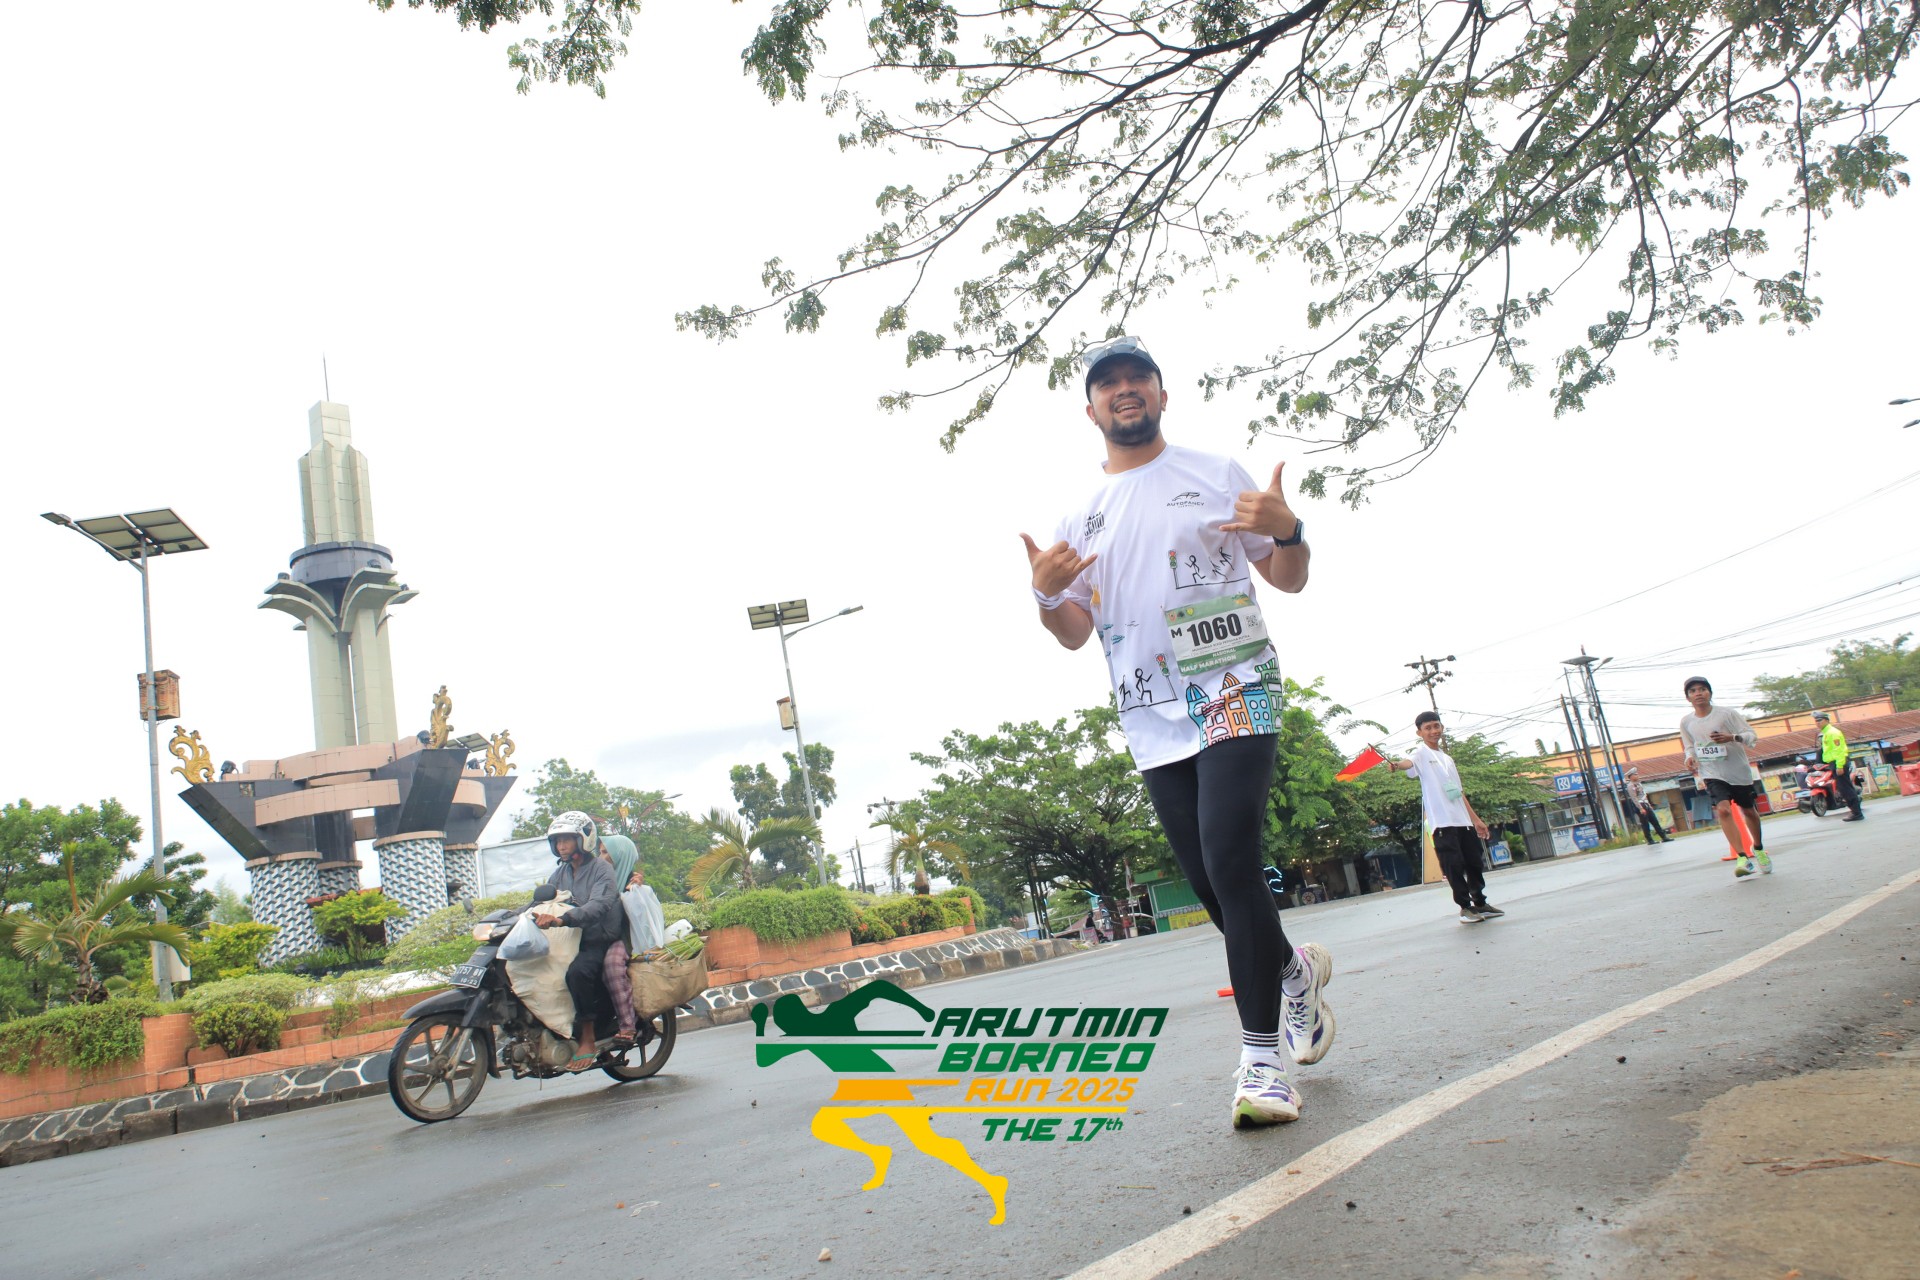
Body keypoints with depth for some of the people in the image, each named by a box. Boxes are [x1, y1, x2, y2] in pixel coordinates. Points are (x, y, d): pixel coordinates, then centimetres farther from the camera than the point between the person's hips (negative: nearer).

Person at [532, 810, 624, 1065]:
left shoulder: (602, 870, -7)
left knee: (577, 972, -35)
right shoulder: (559, 874, 17)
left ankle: (587, 1040, -24)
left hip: (600, 943, -7)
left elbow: (597, 905, -25)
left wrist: (561, 918, -42)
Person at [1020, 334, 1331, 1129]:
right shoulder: (1081, 520, 15)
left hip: (1235, 695, -4)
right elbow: (1076, 633, 13)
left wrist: (1287, 530, -15)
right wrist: (1046, 594, -9)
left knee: (1229, 861, -20)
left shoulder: (1217, 476, 7)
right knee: (1212, 885, 5)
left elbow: (1289, 581, 8)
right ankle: (1293, 968, 35)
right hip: (1151, 722, 4)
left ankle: (1261, 1059, -12)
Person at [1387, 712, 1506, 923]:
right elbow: (1409, 762, -25)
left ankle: (1480, 903, 24)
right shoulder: (1421, 754, 0)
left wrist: (1475, 819, 21)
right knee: (1454, 866, -7)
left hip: (1462, 820, 7)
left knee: (1474, 862, 10)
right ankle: (1465, 907, 4)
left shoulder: (1448, 759, 22)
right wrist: (1396, 764, -49)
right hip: (1442, 822, -7)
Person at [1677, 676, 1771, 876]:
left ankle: (1759, 849, 42)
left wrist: (1732, 737, -28)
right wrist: (1690, 757, -8)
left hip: (1738, 771, 0)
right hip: (1712, 775, 1)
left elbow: (1752, 735, -8)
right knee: (1723, 809, -22)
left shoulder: (1727, 713, -9)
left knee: (1748, 811, 15)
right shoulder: (1686, 721, 0)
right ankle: (1742, 858, -26)